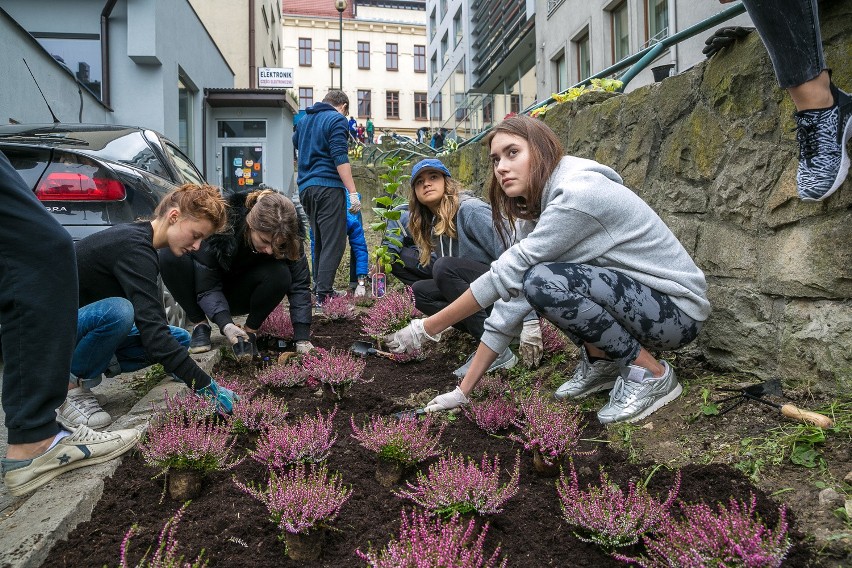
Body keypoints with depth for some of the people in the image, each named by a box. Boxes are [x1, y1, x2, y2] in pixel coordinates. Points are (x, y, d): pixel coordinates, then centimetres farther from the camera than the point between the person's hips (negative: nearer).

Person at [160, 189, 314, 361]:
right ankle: (200, 325, -14)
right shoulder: (218, 228, -32)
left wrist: (302, 339, -32)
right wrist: (225, 324, -44)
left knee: (280, 274, -32)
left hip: (242, 294, 1)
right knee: (170, 254, -30)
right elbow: (206, 288, -27)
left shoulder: (290, 240, -25)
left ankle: (249, 331, -10)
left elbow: (299, 285, -24)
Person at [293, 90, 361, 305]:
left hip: (306, 188, 8)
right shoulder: (337, 119, -3)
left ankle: (321, 287, 21)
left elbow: (295, 142, 41)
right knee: (334, 243, -8)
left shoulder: (304, 119, 20)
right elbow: (340, 158, -15)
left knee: (320, 240, 17)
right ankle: (323, 294, -14)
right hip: (328, 186, -8)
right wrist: (352, 192, -18)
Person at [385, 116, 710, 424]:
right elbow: (513, 292, 0)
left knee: (544, 281, -28)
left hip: (678, 309, -8)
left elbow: (507, 274, -26)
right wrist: (464, 390, -2)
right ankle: (600, 364, 10)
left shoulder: (579, 194, -23)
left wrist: (427, 328, -18)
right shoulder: (537, 209, 3)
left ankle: (652, 374, -10)